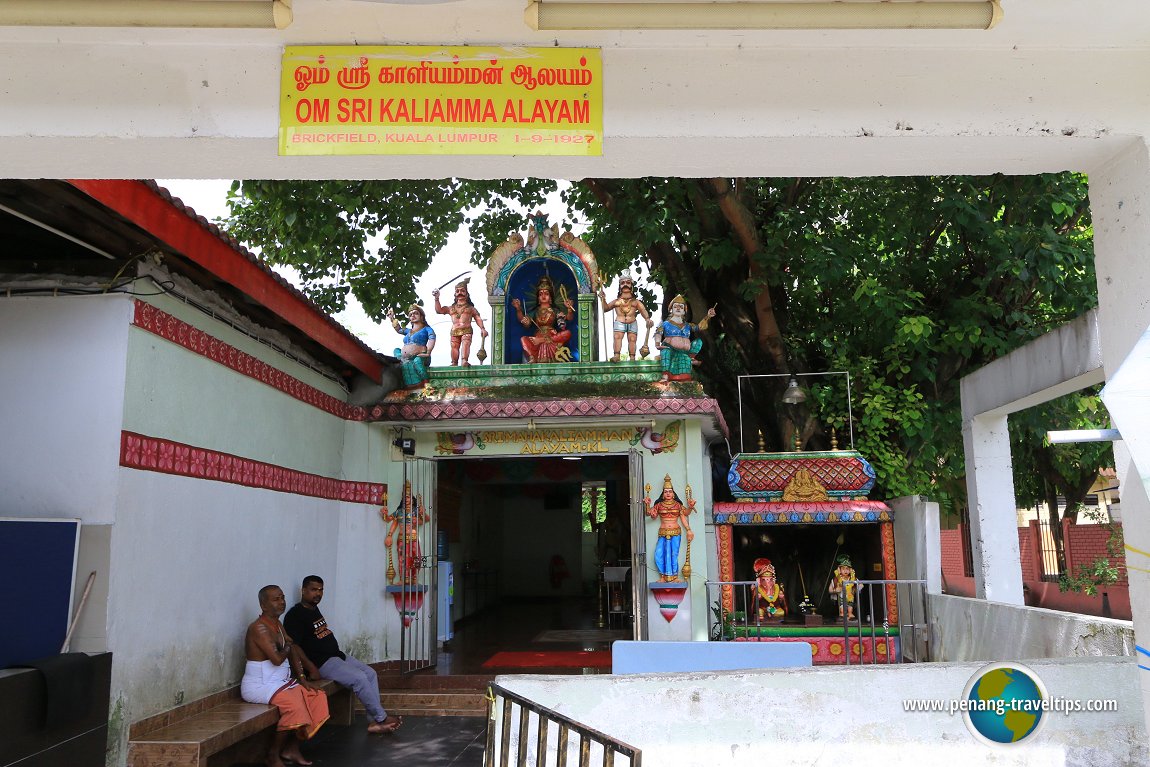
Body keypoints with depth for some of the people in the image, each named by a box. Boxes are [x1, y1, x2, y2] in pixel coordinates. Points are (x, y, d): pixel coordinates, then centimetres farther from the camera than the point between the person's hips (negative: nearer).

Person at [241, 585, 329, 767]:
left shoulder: (278, 624, 12)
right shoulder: (259, 627, -18)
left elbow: (293, 650, 12)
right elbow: (277, 659, -26)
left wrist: (302, 678, 2)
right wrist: (286, 648, -5)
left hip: (281, 682, 10)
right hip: (259, 686, -9)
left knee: (318, 697, -1)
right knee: (294, 703, -30)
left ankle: (292, 748, 5)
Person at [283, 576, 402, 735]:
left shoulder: (314, 609, 16)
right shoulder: (295, 615, -13)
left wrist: (339, 652, 15)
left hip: (335, 655, 10)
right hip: (321, 663, -10)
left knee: (371, 673, -1)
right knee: (359, 678, -22)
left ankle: (375, 722, -3)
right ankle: (382, 718, -9)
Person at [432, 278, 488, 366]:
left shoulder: (471, 308, 19)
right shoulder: (451, 308, 25)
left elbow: (478, 318, 13)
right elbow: (439, 310, 20)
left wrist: (482, 328, -3)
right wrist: (437, 299, 12)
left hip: (466, 330, -3)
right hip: (454, 332, 3)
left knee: (465, 344, -25)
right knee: (454, 346, -11)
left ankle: (464, 361, -41)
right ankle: (454, 363, -13)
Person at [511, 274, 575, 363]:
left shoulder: (554, 311, 15)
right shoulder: (535, 312, 19)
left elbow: (568, 318, 0)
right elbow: (525, 322, 4)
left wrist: (569, 309, -22)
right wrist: (518, 309, -10)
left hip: (553, 337, 0)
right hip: (537, 338, 1)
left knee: (567, 333, -29)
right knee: (524, 339, -29)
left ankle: (542, 340, -28)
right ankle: (533, 360, -38)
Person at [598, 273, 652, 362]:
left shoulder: (636, 302, 14)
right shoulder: (616, 301, 17)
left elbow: (643, 310, 1)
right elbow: (605, 308, 16)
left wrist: (647, 319, -18)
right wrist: (603, 299, 1)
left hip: (632, 323, 1)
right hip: (619, 322, -1)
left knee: (632, 339, -11)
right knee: (617, 337, -21)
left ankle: (632, 358, -15)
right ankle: (616, 356, -34)